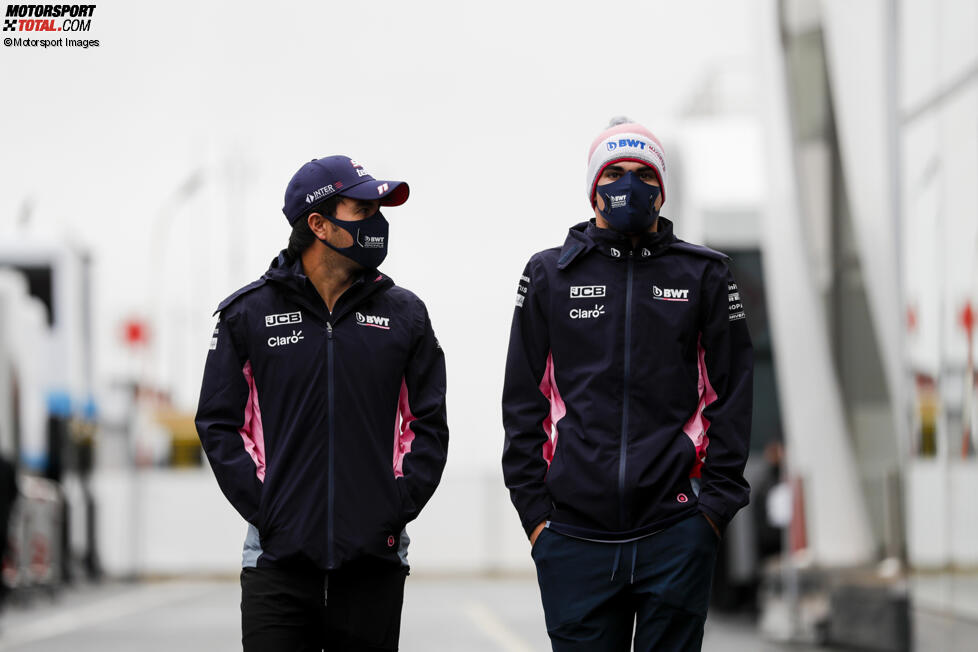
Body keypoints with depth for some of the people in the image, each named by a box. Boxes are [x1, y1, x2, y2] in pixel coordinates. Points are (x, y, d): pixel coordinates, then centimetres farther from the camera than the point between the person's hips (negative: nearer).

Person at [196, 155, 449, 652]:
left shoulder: (404, 314, 9)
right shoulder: (249, 313, 4)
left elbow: (428, 425, 10)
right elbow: (218, 422, 5)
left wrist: (398, 507, -2)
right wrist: (262, 507, -5)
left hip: (373, 560, 2)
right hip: (278, 561, -2)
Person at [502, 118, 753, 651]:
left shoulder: (704, 276, 9)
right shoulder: (550, 276, 10)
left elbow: (730, 399, 7)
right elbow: (524, 403, 10)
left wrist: (716, 506, -2)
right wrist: (534, 510, 1)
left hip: (676, 534, 0)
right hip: (574, 537, 1)